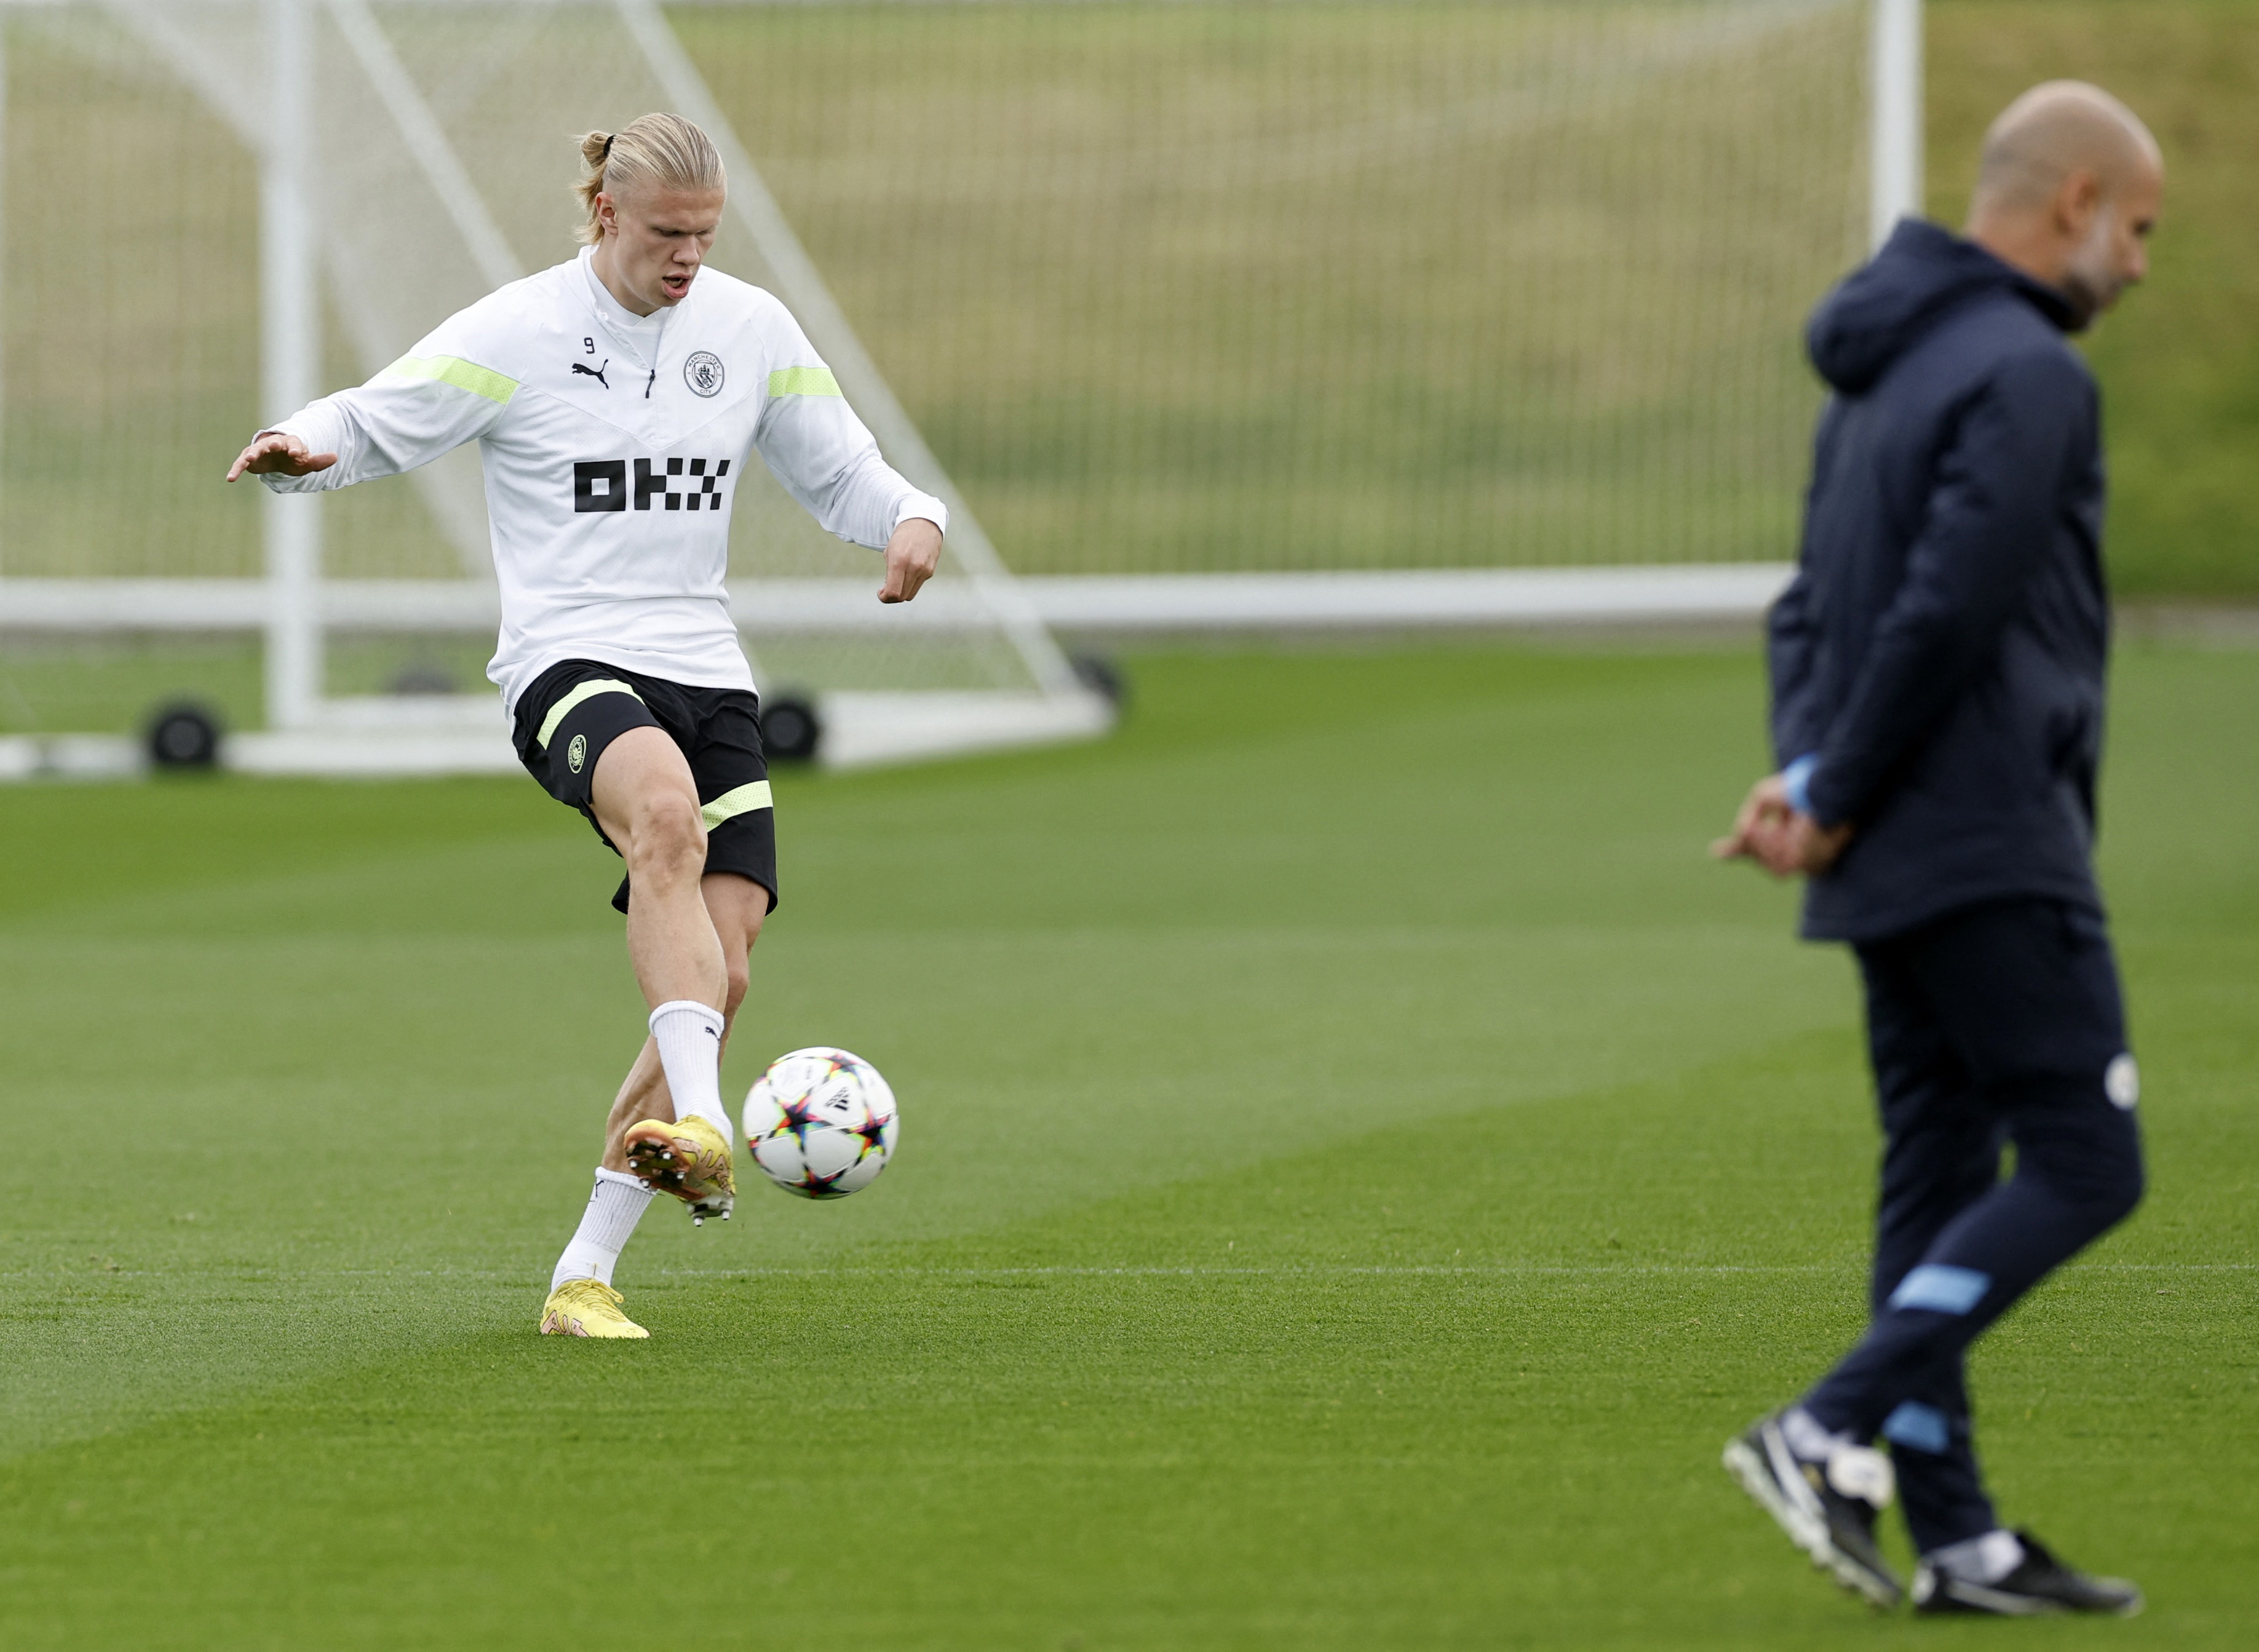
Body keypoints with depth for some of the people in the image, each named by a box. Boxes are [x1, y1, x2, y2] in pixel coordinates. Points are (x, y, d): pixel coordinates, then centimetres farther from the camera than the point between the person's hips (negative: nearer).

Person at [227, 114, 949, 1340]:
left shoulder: (751, 328, 10)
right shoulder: (516, 333, -2)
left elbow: (836, 469, 18)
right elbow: (376, 424, 0)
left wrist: (910, 519, -4)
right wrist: (302, 448, -23)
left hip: (707, 673, 5)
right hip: (567, 664, -5)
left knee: (720, 974, -8)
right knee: (669, 815, -39)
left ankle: (584, 1275, 0)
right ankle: (697, 1120, -51)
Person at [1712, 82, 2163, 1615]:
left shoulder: (1882, 369, 17)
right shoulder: (2030, 377, -14)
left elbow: (1817, 600, 16)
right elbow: (1948, 614, -20)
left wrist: (1807, 776, 2)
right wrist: (1834, 797, -11)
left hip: (1896, 858, 10)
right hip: (1995, 848, -10)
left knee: (1942, 1179, 9)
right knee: (2083, 1162, -6)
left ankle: (1955, 1534, 9)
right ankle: (1833, 1431, -13)